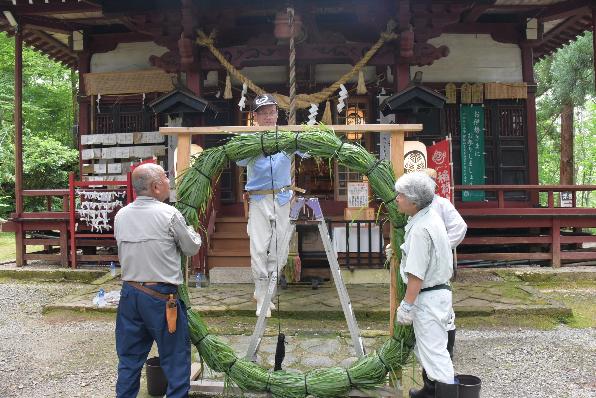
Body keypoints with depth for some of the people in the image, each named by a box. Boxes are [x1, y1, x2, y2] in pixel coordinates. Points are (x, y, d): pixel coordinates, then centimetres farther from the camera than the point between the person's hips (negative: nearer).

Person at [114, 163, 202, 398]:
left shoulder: (121, 216, 3)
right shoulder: (169, 214, -12)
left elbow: (122, 254, 13)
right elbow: (192, 248, 0)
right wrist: (193, 232, 20)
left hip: (129, 293, 6)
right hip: (161, 296, -5)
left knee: (129, 359, 17)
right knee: (175, 358, 8)